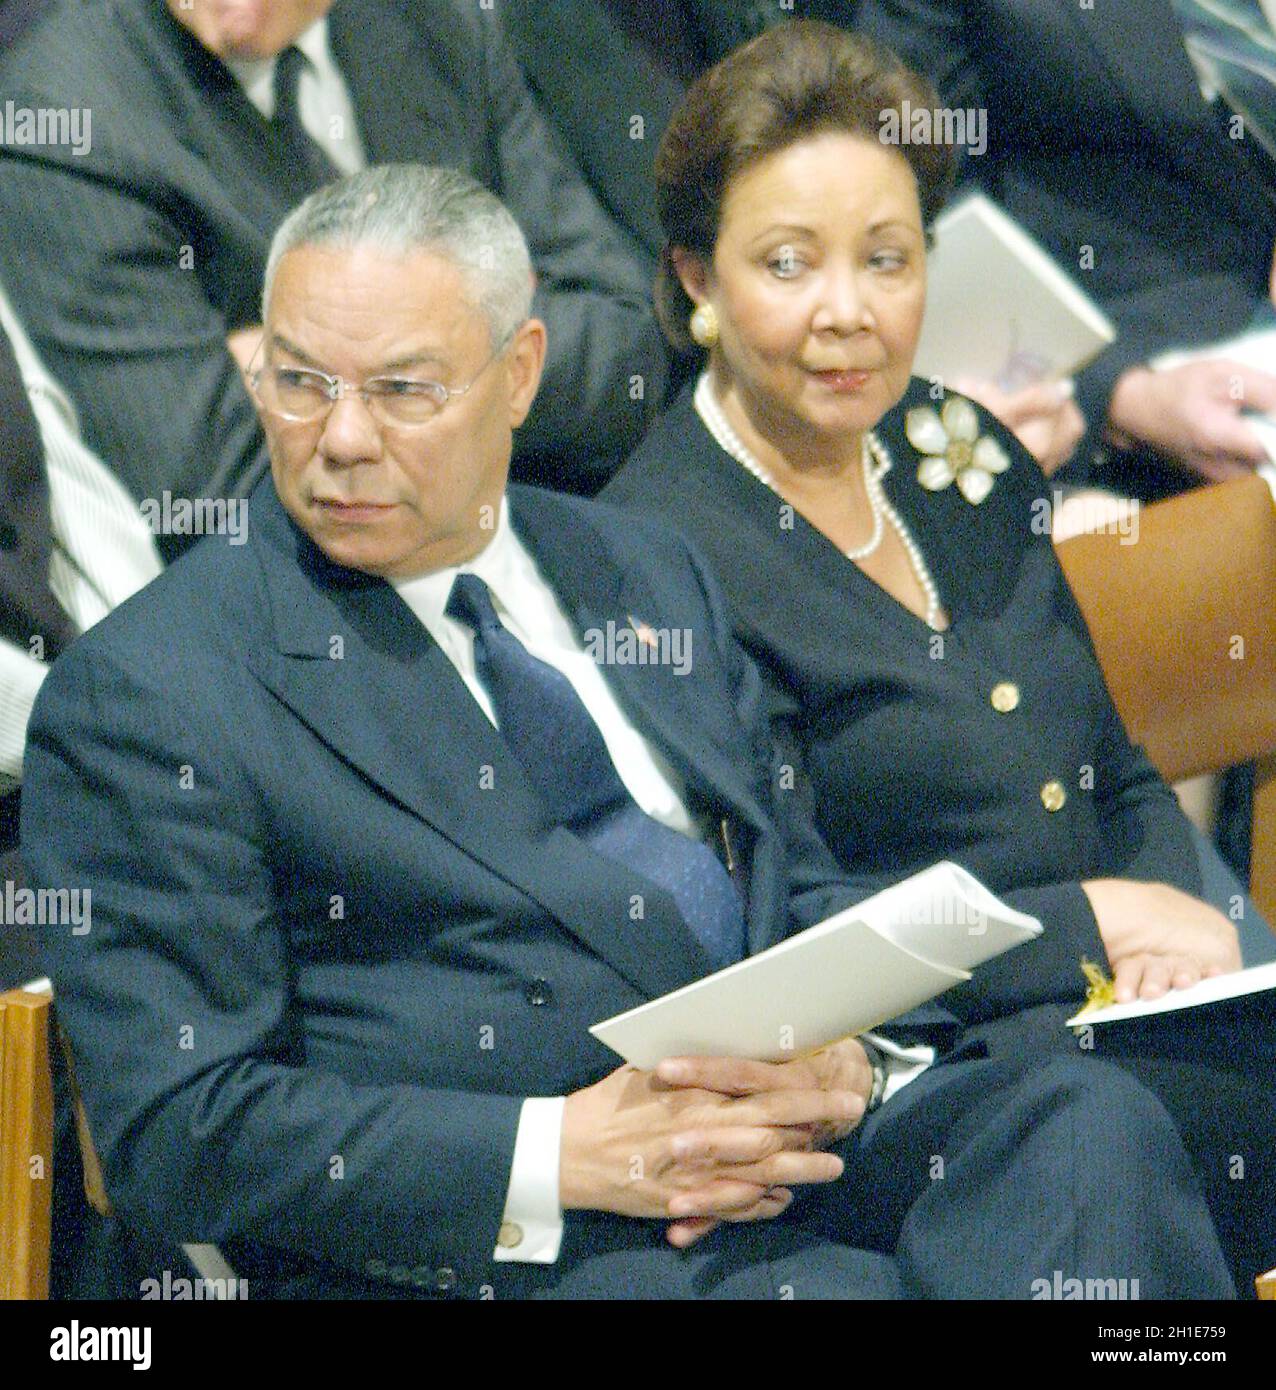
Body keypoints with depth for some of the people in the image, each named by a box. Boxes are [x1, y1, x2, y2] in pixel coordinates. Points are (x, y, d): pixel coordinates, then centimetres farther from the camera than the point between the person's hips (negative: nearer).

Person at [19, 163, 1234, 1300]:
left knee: (1088, 1125, -24)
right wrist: (558, 1157, -18)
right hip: (488, 1258, -6)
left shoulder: (646, 575, 20)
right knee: (845, 1290, -35)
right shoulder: (146, 695, 0)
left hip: (792, 1152, 7)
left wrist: (835, 1058, -3)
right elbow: (175, 1135, -7)